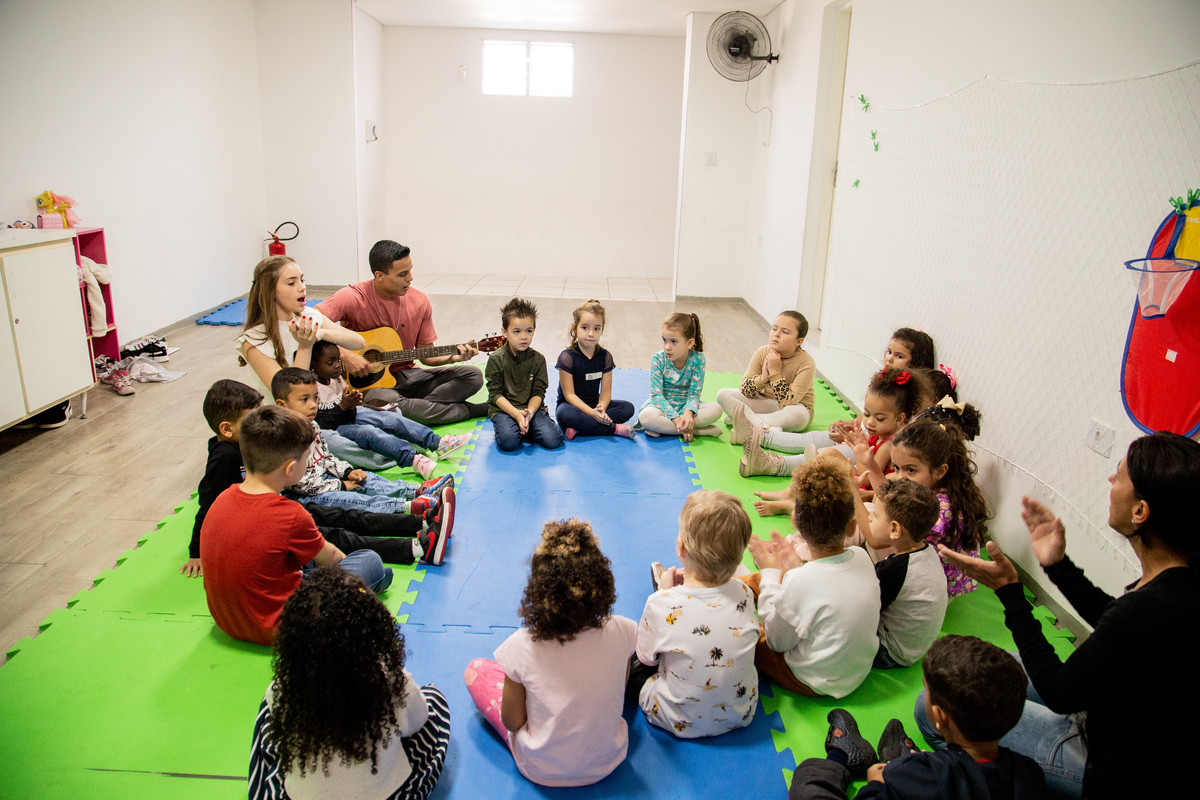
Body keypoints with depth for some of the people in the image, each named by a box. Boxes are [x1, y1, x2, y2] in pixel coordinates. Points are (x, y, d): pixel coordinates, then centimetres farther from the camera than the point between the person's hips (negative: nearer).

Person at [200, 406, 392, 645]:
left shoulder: (223, 499, -6)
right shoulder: (291, 516, -26)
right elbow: (329, 557, -4)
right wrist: (341, 559, 18)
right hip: (274, 630, -8)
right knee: (371, 562, -3)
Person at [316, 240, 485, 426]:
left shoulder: (419, 300, -1)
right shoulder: (353, 297, -15)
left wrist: (452, 357, -13)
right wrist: (345, 355, -32)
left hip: (406, 375, 5)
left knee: (473, 375, -8)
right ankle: (470, 410, -22)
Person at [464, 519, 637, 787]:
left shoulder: (522, 647, -30)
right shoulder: (622, 633, -23)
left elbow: (512, 722, -15)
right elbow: (618, 693, -3)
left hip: (541, 772, -2)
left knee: (475, 669, 13)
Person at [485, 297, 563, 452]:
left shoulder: (538, 359, 2)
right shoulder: (496, 359, -5)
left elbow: (538, 392, 1)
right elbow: (496, 393, -7)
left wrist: (529, 413, -19)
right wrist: (516, 414, -21)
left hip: (532, 407, 2)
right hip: (503, 409, -2)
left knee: (553, 440, -20)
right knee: (509, 441, -30)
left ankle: (525, 428, 6)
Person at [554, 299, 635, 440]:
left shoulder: (605, 356, 0)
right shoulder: (567, 357, -13)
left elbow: (605, 391, -4)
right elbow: (569, 394, -16)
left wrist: (601, 408, -27)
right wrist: (591, 412, -30)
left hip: (594, 405, 5)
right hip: (572, 405, -5)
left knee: (628, 408, -16)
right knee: (564, 414, -39)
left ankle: (578, 428, -27)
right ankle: (614, 429, -26)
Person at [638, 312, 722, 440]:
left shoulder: (697, 359, -12)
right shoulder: (658, 359, -15)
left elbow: (694, 393, -11)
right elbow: (657, 395, -17)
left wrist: (688, 412, -33)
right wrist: (675, 418, -30)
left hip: (685, 405, 2)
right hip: (662, 405, -1)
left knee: (716, 410, -24)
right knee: (645, 415, -35)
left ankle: (664, 427, -24)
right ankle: (701, 431, -27)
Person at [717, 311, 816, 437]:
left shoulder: (806, 363, -21)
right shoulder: (762, 353, -9)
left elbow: (789, 402, -28)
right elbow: (744, 390, -10)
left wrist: (775, 372, -30)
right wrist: (762, 378, -29)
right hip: (766, 402, 4)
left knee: (797, 414, -41)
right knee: (723, 395, -16)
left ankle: (744, 419, -30)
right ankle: (765, 427, -35)